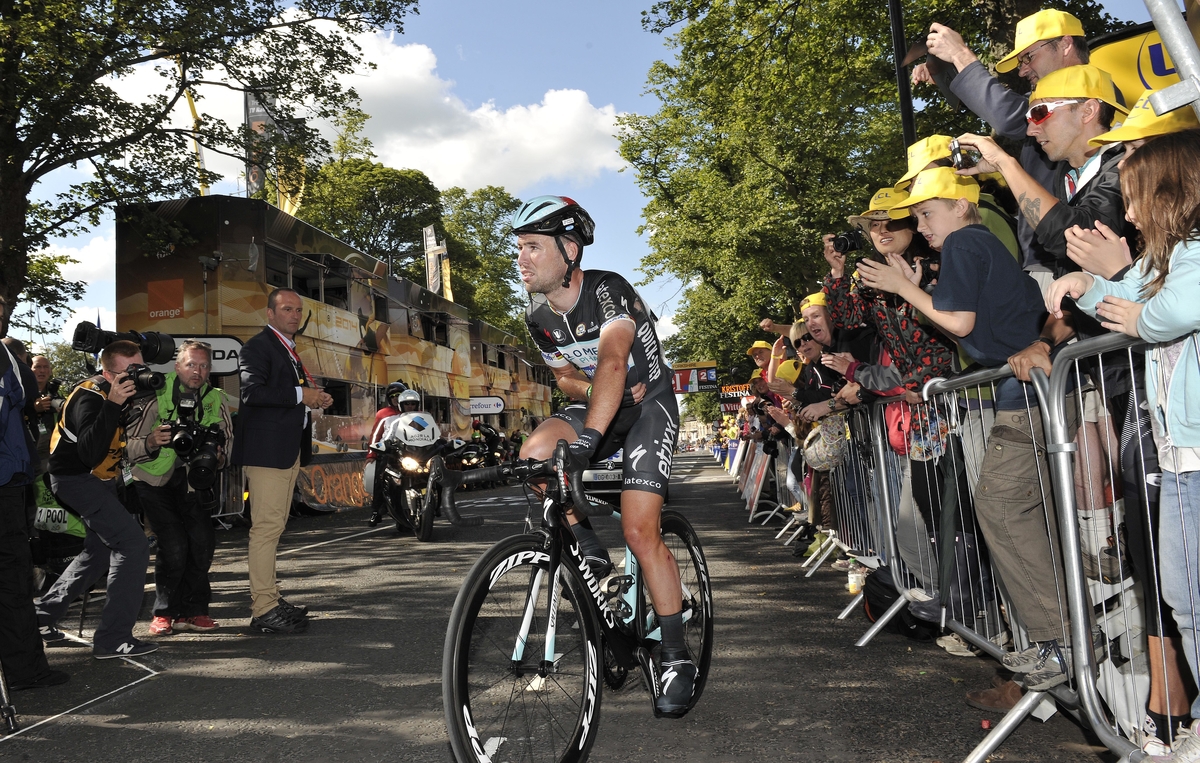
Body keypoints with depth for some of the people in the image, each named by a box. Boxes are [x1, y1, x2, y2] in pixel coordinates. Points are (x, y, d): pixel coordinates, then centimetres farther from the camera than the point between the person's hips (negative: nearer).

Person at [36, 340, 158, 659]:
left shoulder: (133, 389, -2)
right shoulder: (90, 397, -26)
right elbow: (90, 454, -38)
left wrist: (143, 402, -21)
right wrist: (112, 405, -42)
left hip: (101, 479, 9)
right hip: (77, 478, -9)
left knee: (101, 549, 22)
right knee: (133, 545, -20)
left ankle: (43, 615, 38)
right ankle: (112, 638, -15)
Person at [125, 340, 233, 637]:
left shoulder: (216, 400, -3)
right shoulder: (157, 396, -13)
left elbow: (226, 437, 9)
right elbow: (130, 447, -14)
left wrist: (216, 452, -13)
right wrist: (151, 442, -36)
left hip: (191, 481, 3)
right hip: (154, 480, -3)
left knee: (203, 541, -10)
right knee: (173, 545, -16)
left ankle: (191, 612, 6)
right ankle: (164, 613, 3)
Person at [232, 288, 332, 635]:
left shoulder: (290, 350, 22)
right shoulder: (258, 346, -8)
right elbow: (252, 391, -22)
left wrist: (313, 398, 9)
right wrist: (300, 394, -19)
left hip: (289, 449, 10)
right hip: (266, 448, -10)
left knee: (273, 526, 14)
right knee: (266, 526, -10)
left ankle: (268, 596, 22)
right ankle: (263, 609, -7)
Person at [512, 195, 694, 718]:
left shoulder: (609, 291, -25)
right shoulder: (537, 316, -4)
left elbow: (612, 362, -41)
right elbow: (566, 376, 7)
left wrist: (588, 437, -54)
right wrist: (595, 390, -16)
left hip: (648, 404, -5)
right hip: (596, 404, 6)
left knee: (640, 532, -16)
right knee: (535, 452, -25)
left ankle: (676, 658, -1)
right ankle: (589, 553, -2)